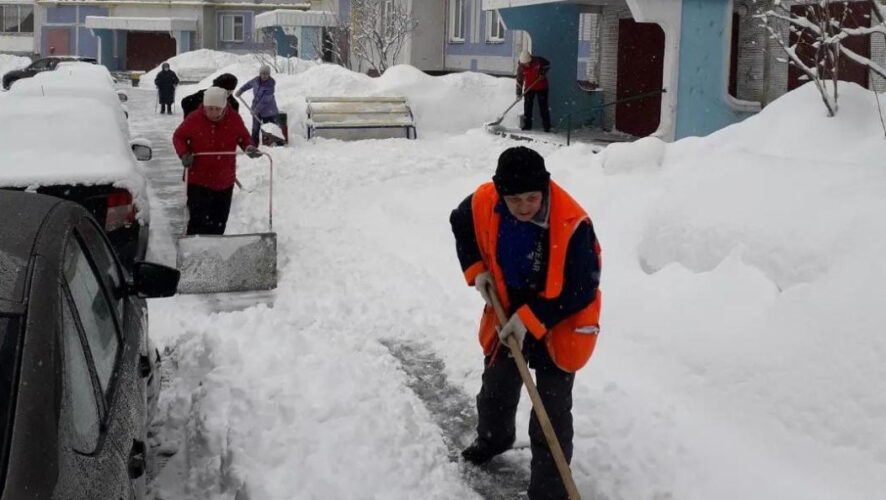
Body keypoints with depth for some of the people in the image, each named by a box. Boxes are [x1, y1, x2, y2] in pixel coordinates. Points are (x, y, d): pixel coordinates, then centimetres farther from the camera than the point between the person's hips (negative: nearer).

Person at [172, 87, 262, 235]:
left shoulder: (234, 119, -4)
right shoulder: (194, 119, -9)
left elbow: (243, 137, 11)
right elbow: (178, 137, 3)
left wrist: (249, 147, -11)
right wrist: (184, 153, -15)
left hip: (225, 182, 3)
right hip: (198, 181, -3)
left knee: (219, 224, 13)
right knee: (198, 222, -8)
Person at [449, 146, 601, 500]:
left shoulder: (572, 224, -33)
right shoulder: (483, 203, -20)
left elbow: (580, 290, -25)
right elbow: (460, 225, 6)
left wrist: (531, 319, -28)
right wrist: (476, 270, -6)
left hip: (560, 324, -5)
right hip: (507, 314, 5)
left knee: (552, 412, -2)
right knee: (496, 388, 26)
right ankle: (493, 438, 56)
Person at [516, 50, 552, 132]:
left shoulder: (538, 60, -19)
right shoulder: (521, 67, -13)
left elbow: (547, 64, -1)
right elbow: (519, 80, -6)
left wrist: (543, 73, -16)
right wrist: (519, 93, -7)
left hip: (541, 87, -2)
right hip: (529, 88, 2)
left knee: (543, 107, -1)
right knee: (527, 106, -1)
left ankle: (547, 126, 4)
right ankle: (527, 125, 9)